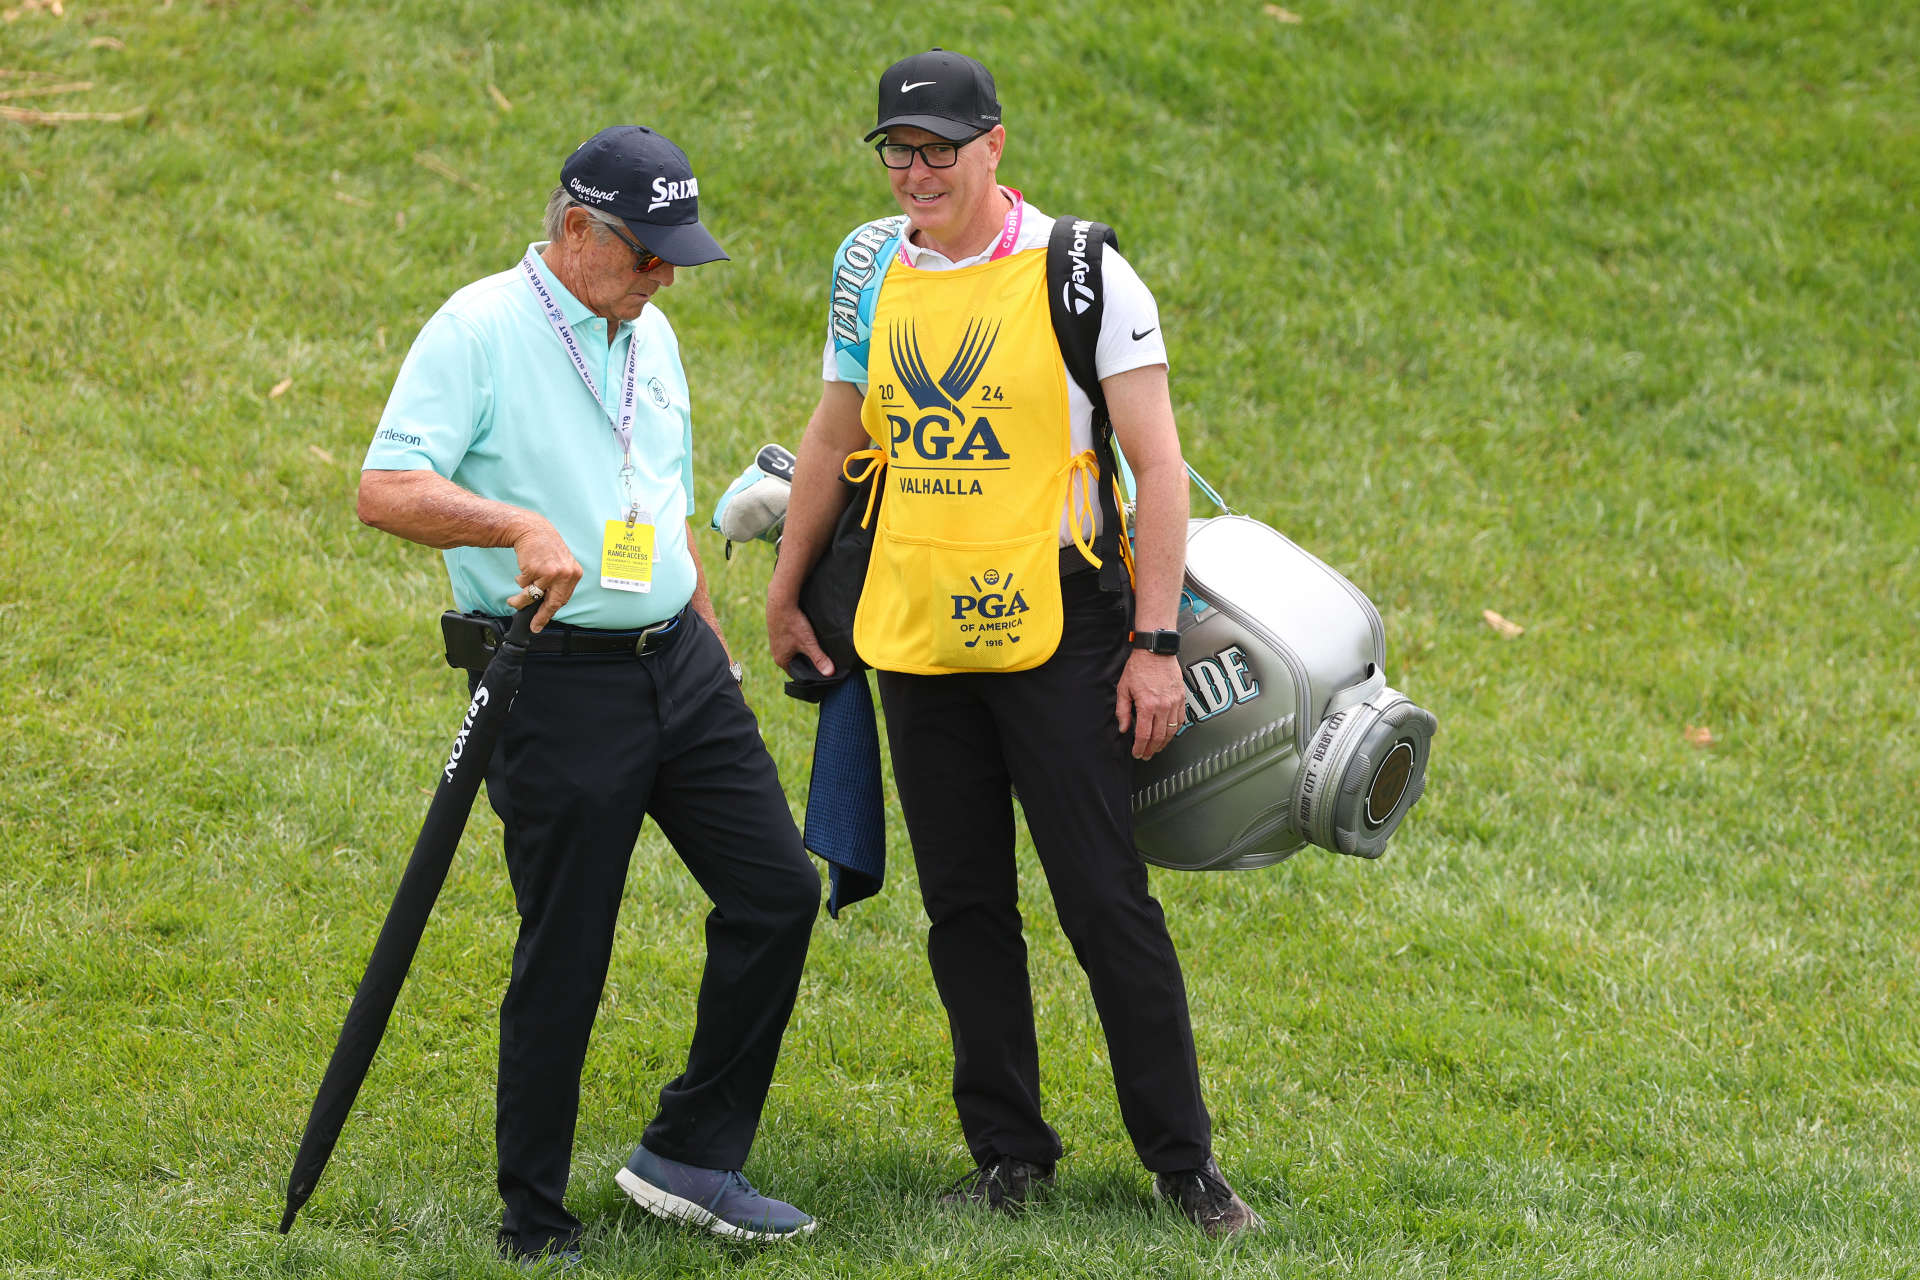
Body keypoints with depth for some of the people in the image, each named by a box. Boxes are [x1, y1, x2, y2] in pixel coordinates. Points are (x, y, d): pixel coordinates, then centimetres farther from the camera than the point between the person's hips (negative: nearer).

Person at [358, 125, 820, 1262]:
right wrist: (523, 526, -33)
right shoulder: (479, 331, -10)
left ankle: (693, 1157, 13)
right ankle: (535, 1222, 9)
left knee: (777, 892, 2)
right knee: (563, 958, -3)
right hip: (558, 685, -7)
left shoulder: (649, 335, 14)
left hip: (678, 666, 7)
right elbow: (385, 491, -20)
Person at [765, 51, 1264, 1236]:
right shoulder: (874, 269, 8)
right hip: (914, 636, 5)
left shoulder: (1078, 274, -8)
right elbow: (835, 439, 21)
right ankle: (1009, 1151, 16)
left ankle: (1185, 1161, 0)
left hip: (1052, 627, -5)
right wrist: (787, 593, 25)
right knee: (964, 903, 7)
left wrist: (1157, 642, -12)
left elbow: (1157, 461, -8)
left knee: (1105, 897, -6)